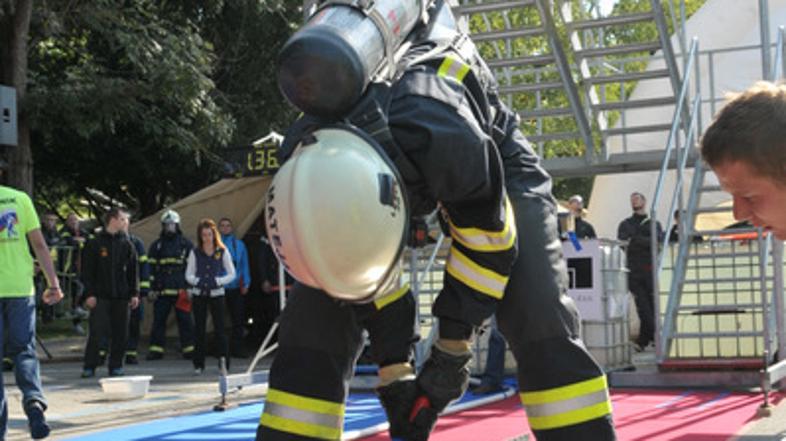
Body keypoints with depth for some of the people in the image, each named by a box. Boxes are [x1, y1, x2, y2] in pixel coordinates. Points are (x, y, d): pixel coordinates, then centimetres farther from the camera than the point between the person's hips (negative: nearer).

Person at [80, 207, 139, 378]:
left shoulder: (127, 244, 9)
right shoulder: (95, 244, 0)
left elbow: (133, 271, 10)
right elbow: (87, 271, -1)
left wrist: (135, 294, 3)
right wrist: (89, 294, -8)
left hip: (121, 296, 3)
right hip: (100, 295, -3)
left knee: (120, 333, 4)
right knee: (96, 332, -5)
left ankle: (116, 365, 13)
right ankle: (89, 366, 4)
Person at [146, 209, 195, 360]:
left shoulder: (186, 244, 7)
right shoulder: (156, 245, 10)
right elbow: (151, 268, 8)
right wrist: (151, 289, 1)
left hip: (181, 290, -1)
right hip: (162, 291, 1)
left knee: (185, 320, 1)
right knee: (158, 321, 1)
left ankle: (189, 348, 8)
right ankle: (156, 349, 7)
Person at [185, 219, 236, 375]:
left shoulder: (222, 251, 2)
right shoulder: (195, 252, 5)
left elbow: (231, 274, 3)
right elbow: (188, 274, 8)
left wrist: (218, 281, -11)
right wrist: (197, 281, -11)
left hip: (216, 294, -1)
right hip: (199, 294, 1)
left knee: (219, 329, -4)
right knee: (199, 330, 4)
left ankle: (224, 364, 1)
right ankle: (198, 365, 10)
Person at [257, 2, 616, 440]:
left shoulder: (450, 143, -46)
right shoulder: (304, 167, -32)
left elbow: (486, 243, -27)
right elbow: (368, 275, -18)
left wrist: (453, 351, -19)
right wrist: (394, 371, -16)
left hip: (491, 153, -3)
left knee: (539, 313, -22)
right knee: (313, 313, -11)